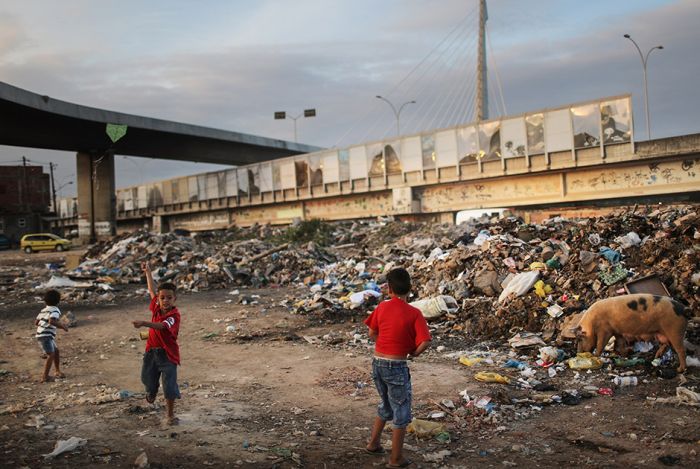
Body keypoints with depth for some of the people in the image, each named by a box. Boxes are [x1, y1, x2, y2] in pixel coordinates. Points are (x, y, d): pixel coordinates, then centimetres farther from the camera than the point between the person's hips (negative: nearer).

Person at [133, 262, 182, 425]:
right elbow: (151, 290, 14)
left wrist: (143, 323, -53)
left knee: (170, 386, -5)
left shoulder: (174, 315, -21)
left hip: (167, 354, -6)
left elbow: (161, 326, -39)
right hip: (151, 351, 6)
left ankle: (170, 415, 13)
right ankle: (151, 392, 57)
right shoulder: (156, 307, -1)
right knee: (148, 379, 21)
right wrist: (148, 272, 18)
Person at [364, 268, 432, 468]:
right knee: (401, 412, 11)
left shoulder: (382, 307, -1)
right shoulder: (414, 313, -13)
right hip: (396, 367, -5)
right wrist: (414, 352, 0)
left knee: (386, 406, 27)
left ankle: (373, 443, 38)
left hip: (377, 363, 5)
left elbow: (372, 334, 8)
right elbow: (425, 342, -19)